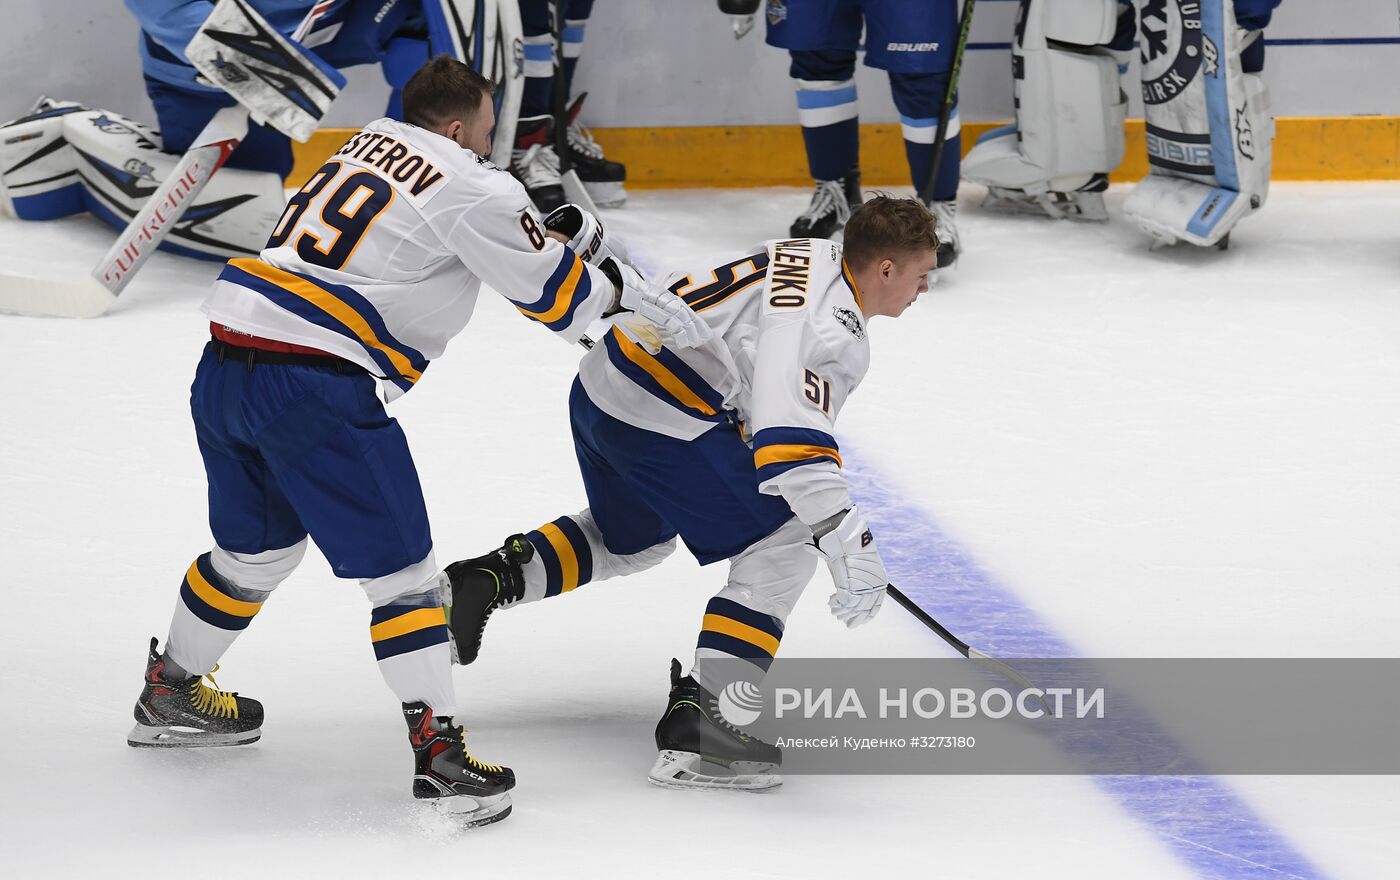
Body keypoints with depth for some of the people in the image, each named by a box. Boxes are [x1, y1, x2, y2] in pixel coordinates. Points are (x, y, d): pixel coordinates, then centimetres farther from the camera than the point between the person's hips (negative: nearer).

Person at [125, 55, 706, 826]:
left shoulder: (369, 143, 20)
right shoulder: (471, 189, -3)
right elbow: (555, 297, 6)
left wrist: (543, 229, 35)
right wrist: (625, 289, 23)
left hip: (226, 366, 8)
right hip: (318, 386, -8)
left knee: (255, 550, 28)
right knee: (397, 568, -1)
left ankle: (169, 694, 43)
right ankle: (440, 756, -6)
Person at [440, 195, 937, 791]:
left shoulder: (811, 257, 14)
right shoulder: (833, 332, -17)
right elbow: (791, 431, -32)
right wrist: (848, 542, -38)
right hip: (662, 419, -10)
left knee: (633, 538, 34)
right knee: (783, 546, -6)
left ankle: (485, 579, 23)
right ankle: (694, 728, -12)